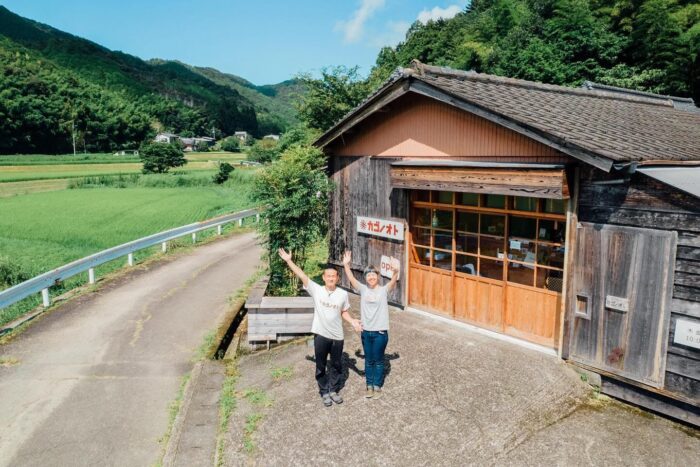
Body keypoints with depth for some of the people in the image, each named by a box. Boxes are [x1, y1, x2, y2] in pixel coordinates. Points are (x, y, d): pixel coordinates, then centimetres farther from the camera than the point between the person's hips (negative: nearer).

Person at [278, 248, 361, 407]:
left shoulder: (343, 294, -4)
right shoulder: (316, 290, -9)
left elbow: (344, 312, 8)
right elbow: (302, 276, -14)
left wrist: (352, 321, -10)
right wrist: (288, 261, -21)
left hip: (337, 336, 2)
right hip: (321, 335, -1)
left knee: (337, 365, 16)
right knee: (321, 366, 12)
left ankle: (333, 390, 35)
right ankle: (324, 392, 29)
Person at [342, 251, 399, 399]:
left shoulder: (384, 290, -7)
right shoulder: (363, 289, 1)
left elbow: (393, 281, -26)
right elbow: (351, 279, -11)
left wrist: (395, 271, -47)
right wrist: (346, 265, -26)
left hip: (380, 332, -3)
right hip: (366, 331, 3)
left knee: (378, 360, 10)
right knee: (368, 360, 15)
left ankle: (377, 386, 26)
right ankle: (369, 386, 29)